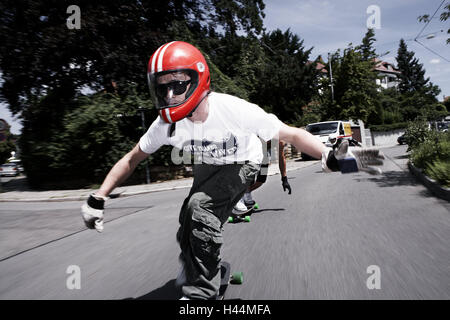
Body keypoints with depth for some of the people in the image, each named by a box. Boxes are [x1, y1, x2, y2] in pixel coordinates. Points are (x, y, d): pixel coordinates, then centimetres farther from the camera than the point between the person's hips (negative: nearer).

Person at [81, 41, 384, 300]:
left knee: (201, 206, -31)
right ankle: (212, 272, 35)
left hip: (242, 164, -5)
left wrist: (331, 158, -45)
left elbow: (290, 134, -30)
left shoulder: (234, 110, -35)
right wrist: (98, 198, -12)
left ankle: (201, 292, -14)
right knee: (188, 237, 2)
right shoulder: (167, 123, -21)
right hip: (207, 168, 5)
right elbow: (132, 159, -8)